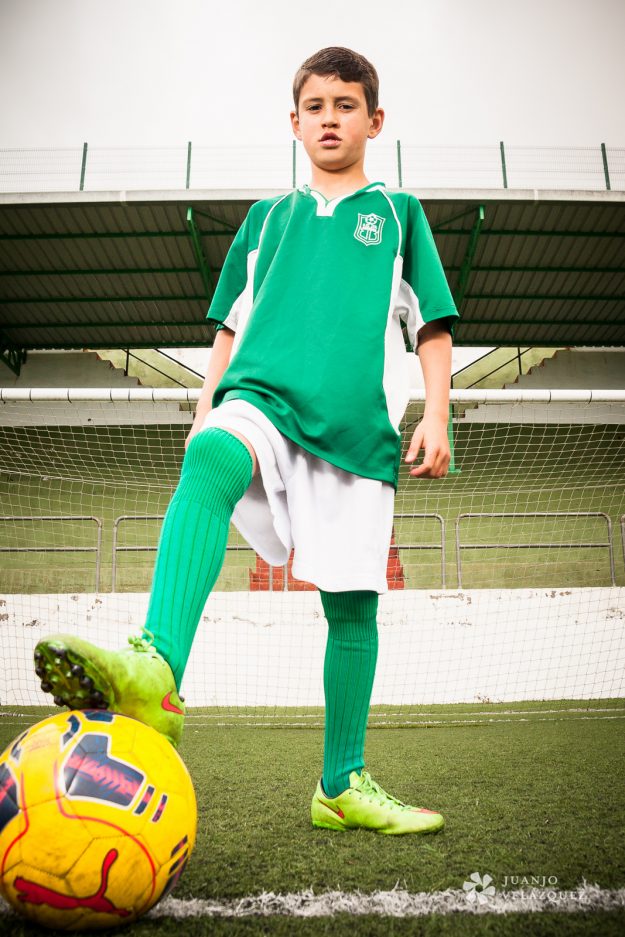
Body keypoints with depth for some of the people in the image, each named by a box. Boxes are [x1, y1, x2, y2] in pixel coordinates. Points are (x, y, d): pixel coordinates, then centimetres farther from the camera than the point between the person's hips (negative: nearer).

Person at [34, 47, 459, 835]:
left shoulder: (398, 212, 20)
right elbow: (230, 324, 23)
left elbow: (432, 326, 14)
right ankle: (155, 669, -50)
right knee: (210, 456, -36)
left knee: (353, 601, -2)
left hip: (357, 420, 0)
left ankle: (341, 788, 12)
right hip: (263, 395, 1)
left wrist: (435, 414, 1)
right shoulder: (266, 217, 24)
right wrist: (206, 406, 11)